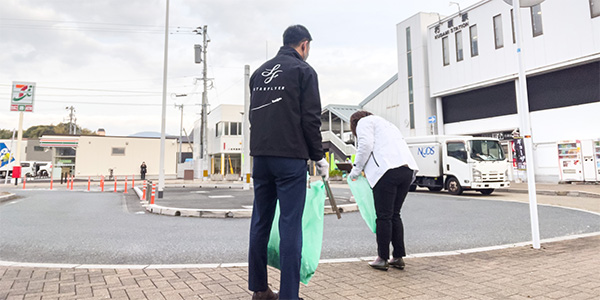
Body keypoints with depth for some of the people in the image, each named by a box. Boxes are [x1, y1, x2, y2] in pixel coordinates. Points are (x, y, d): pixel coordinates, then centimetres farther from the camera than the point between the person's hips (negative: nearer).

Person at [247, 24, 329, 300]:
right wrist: (318, 156, -1)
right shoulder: (303, 70, -1)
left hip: (260, 156, 7)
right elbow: (311, 118, -8)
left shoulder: (260, 72, 19)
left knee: (260, 222, 11)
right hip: (290, 157, -6)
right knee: (290, 225, -4)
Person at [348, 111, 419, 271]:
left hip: (388, 170, -8)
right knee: (395, 215, 14)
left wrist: (356, 170, 4)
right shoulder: (387, 124, 36)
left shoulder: (364, 122, 12)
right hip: (408, 170, 8)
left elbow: (366, 145, -5)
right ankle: (399, 257, 17)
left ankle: (382, 259, 5)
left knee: (383, 216, -2)